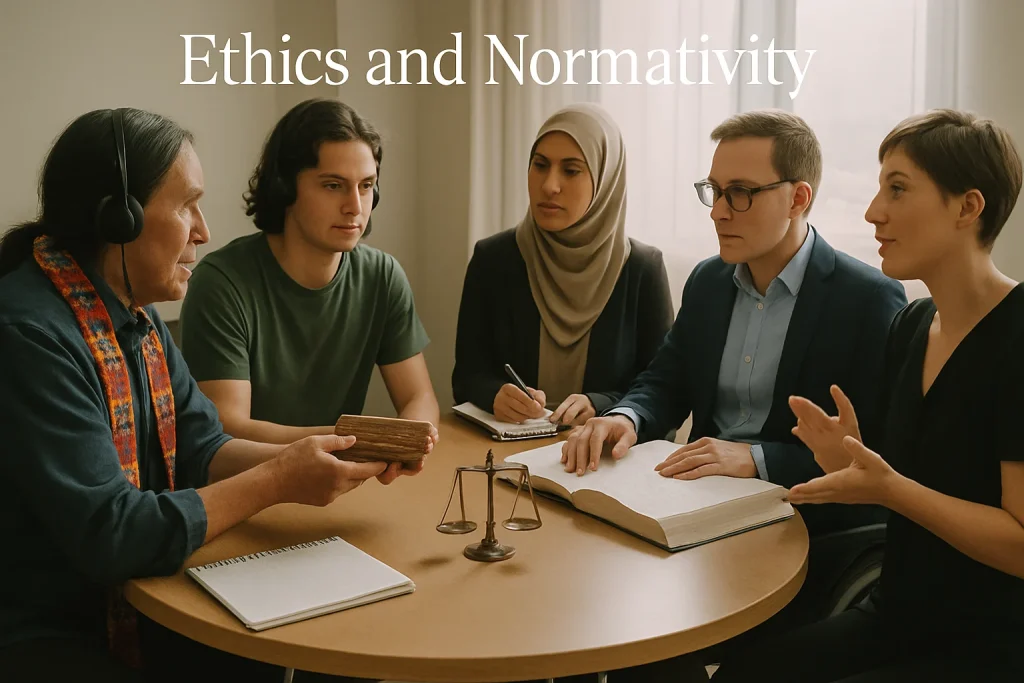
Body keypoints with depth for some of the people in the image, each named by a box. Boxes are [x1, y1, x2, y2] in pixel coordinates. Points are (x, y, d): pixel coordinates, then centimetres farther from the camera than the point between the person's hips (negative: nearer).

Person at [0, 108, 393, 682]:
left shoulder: (137, 314, 6)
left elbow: (200, 450, 4)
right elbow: (112, 536, -27)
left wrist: (316, 460, -12)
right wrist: (279, 482, -20)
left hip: (130, 602, 8)